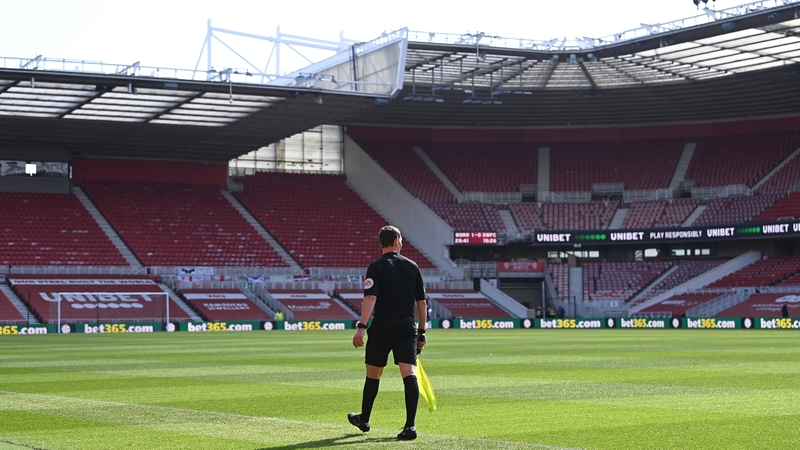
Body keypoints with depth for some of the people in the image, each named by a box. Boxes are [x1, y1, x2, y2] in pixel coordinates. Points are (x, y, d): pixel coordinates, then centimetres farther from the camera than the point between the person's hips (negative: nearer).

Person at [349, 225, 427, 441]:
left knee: (373, 374, 14)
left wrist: (361, 327, -21)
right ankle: (410, 425, -16)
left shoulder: (376, 267, -3)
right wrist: (421, 332, 18)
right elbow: (421, 302, 10)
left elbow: (370, 298, -17)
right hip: (407, 326, 2)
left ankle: (364, 420, 30)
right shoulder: (412, 266, 8)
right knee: (409, 374, -6)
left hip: (382, 326, -2)